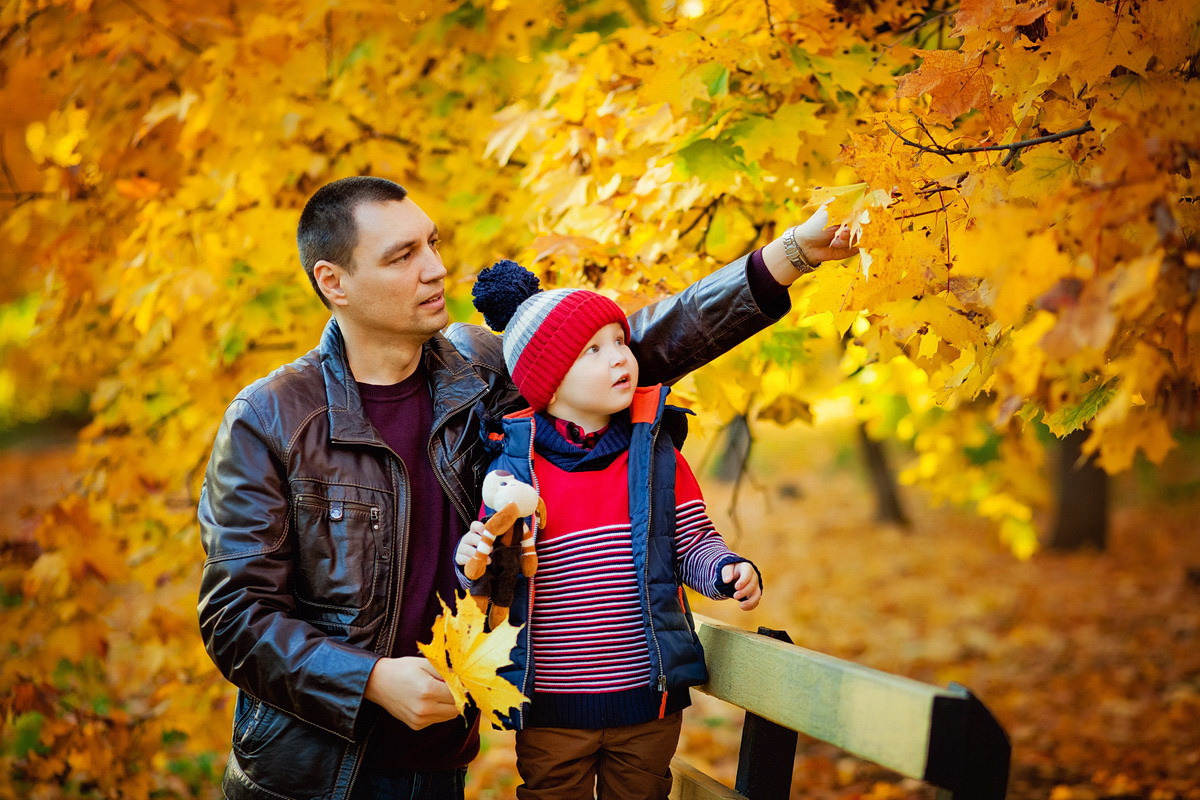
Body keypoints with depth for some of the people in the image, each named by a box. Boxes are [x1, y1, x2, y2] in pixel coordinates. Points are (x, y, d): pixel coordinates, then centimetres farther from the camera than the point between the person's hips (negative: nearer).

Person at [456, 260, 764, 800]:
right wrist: (474, 564, -21)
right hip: (550, 710, -1)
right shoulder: (513, 466, -4)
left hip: (649, 699, 1)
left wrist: (727, 571, -16)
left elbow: (693, 543, 4)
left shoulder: (656, 452, 1)